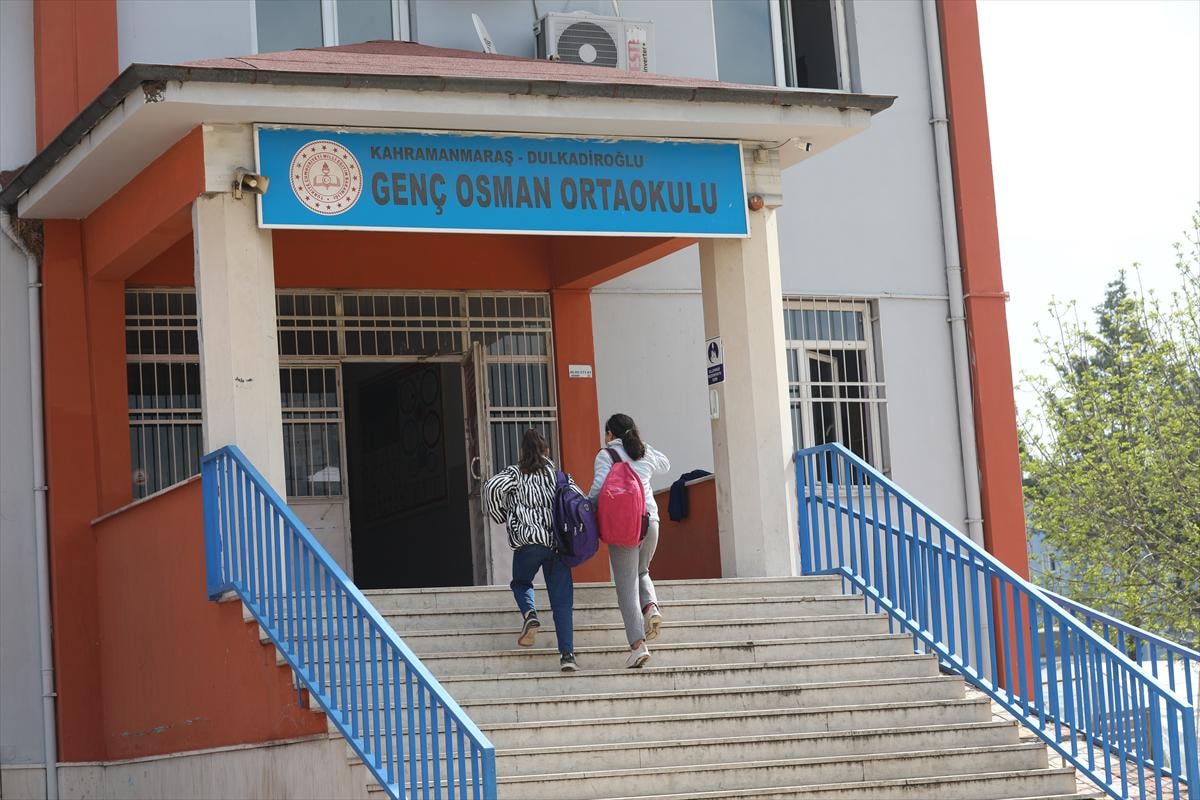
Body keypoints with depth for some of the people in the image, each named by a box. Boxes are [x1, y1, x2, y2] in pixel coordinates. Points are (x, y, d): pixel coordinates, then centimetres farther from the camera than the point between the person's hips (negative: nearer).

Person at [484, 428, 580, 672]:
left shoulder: (515, 473, 9)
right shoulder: (558, 475, 14)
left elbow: (492, 487, -9)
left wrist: (501, 516, 6)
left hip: (528, 540, -1)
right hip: (558, 542, 2)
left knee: (521, 582, 24)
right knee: (562, 600, 2)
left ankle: (529, 614, -7)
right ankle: (567, 654, -9)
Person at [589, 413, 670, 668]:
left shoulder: (606, 455, -1)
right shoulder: (646, 453, 14)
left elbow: (599, 488, -12)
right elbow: (665, 464, 36)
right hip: (650, 520, 5)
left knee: (626, 585, -3)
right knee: (641, 572, 27)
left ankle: (638, 644, -12)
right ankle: (651, 606, -4)